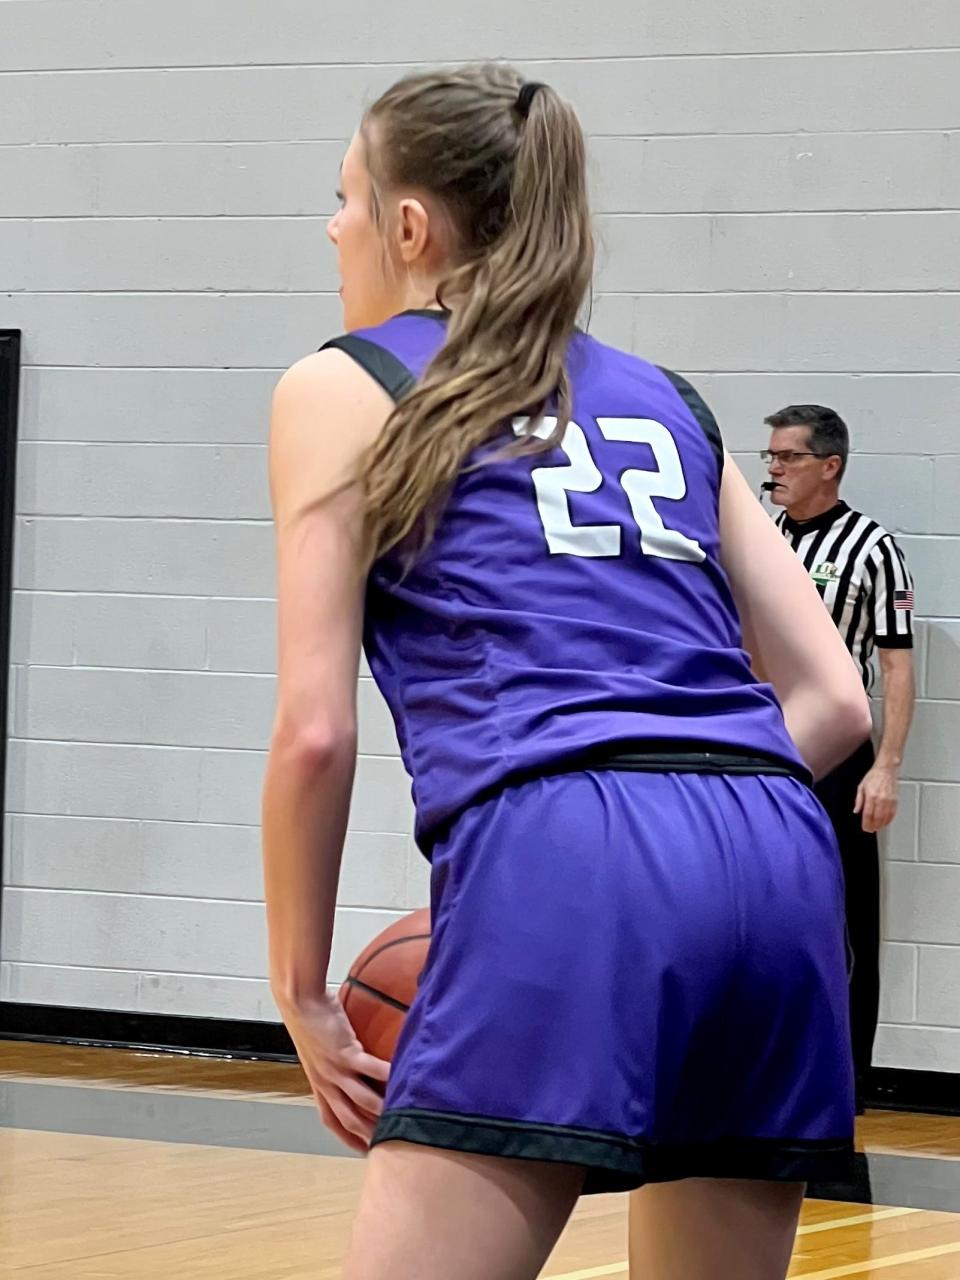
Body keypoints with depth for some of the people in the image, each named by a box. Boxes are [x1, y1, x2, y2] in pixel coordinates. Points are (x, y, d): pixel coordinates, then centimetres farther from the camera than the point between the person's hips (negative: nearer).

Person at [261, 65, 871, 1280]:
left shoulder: (343, 388, 14)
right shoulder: (665, 400, 27)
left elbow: (315, 731, 4)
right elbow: (832, 700, 19)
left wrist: (303, 992, 12)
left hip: (559, 875, -6)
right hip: (776, 865, 6)